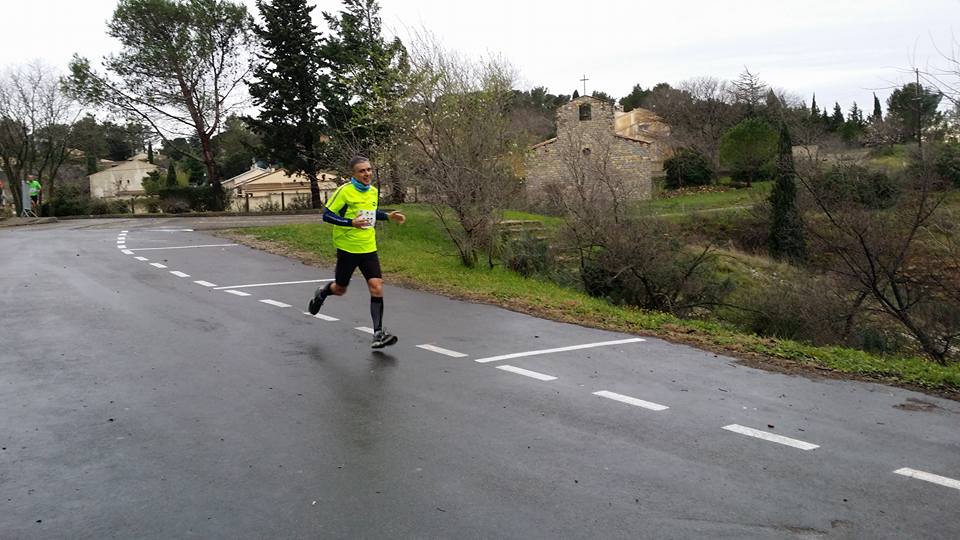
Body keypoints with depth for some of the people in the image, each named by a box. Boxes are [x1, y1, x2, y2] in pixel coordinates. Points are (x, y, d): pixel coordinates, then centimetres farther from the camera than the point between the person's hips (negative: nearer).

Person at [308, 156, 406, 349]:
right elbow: (327, 215, -14)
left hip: (369, 248, 4)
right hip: (347, 248, -4)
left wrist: (388, 216, 10)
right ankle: (321, 293, 47)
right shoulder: (344, 191, -13)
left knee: (376, 287, -11)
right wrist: (352, 222, -24)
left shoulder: (374, 191, 7)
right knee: (340, 290, 11)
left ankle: (378, 333, -8)